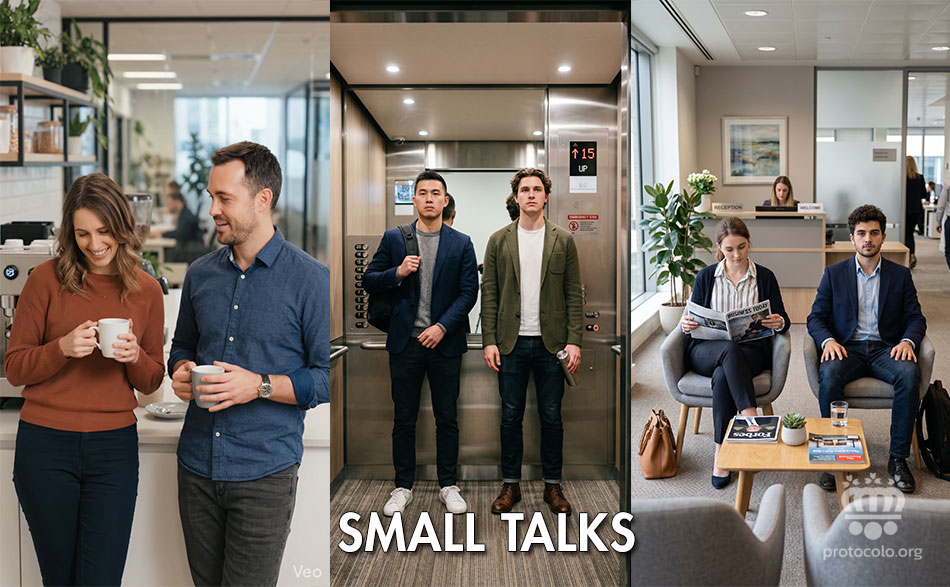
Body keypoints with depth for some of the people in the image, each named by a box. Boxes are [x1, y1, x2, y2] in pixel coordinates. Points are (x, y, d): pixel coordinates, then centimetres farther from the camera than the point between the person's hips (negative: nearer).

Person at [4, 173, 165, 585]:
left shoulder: (146, 290, 4)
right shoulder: (47, 280, -3)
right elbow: (14, 368, 1)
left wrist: (135, 357, -11)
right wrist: (62, 348, -17)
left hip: (114, 447, 1)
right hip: (45, 444, -1)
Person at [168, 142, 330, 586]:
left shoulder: (310, 279, -9)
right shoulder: (200, 274, 8)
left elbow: (328, 377, -9)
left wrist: (259, 385, -20)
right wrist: (180, 372, 0)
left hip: (264, 472, -5)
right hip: (197, 465, 5)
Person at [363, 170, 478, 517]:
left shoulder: (461, 244, 4)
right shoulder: (393, 239, 5)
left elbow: (468, 292, 0)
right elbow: (369, 281, 6)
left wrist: (442, 327, -11)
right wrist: (397, 273, -13)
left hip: (444, 342, 0)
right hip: (405, 342, 0)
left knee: (447, 418, 6)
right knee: (404, 418, 7)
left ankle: (448, 486, 17)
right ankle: (403, 488, 17)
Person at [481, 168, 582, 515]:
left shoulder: (563, 240, 4)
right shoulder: (499, 241, 5)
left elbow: (574, 294, 2)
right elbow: (489, 293, 3)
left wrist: (574, 340, -5)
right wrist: (489, 340, -4)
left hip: (550, 343, 0)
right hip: (511, 343, 0)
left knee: (551, 417, 6)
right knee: (510, 417, 7)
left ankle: (552, 485, 18)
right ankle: (510, 484, 18)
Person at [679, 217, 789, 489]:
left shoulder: (765, 277, 10)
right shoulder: (705, 277, 10)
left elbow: (782, 319, 7)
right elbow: (693, 318, 10)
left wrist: (779, 322, -18)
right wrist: (686, 325, -15)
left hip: (751, 350, 0)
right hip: (707, 351, 0)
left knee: (722, 376, -35)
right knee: (731, 350, -38)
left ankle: (721, 455, -34)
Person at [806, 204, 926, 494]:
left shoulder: (900, 275, 13)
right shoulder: (834, 273, 11)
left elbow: (916, 318, 9)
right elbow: (815, 318, 6)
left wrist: (907, 341, -14)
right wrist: (828, 340, -16)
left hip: (886, 348, 1)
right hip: (847, 348, 0)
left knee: (909, 374, -33)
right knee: (829, 374, -35)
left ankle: (898, 458, -22)